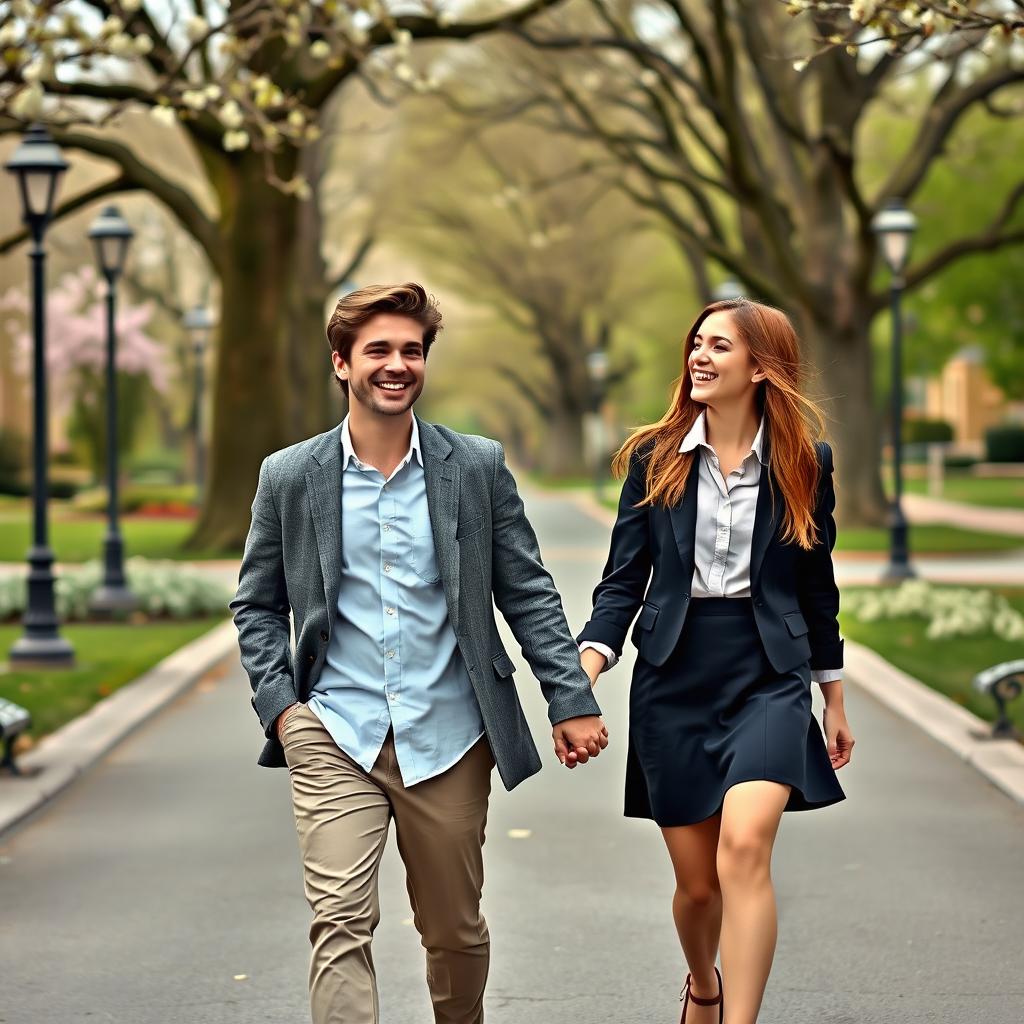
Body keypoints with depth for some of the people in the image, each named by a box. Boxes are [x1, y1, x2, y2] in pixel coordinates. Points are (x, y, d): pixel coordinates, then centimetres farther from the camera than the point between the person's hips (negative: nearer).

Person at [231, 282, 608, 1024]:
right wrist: (279, 705, -4)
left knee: (455, 930, 13)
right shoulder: (290, 477, 2)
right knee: (341, 922, -12)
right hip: (334, 738, -1)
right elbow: (257, 607, 9)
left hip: (448, 739, 1)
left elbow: (528, 594, 4)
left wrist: (572, 701, -1)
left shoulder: (478, 467, 2)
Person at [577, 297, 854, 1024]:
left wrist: (834, 699, 15)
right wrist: (588, 665, -15)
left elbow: (816, 585, 10)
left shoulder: (805, 462, 2)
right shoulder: (655, 458, 2)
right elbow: (624, 578, 1)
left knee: (744, 849, -24)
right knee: (697, 882, 8)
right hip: (673, 680, 1)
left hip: (768, 675, -1)